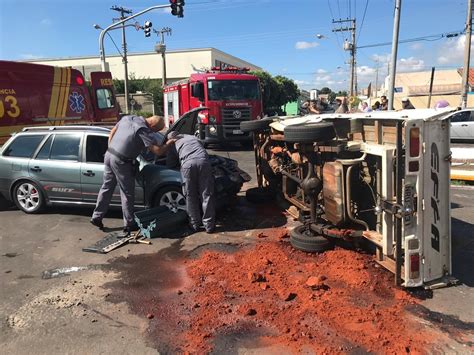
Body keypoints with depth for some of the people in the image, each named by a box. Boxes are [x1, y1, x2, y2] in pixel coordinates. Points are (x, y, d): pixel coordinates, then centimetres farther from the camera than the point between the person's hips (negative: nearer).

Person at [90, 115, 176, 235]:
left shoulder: (128, 118, 7)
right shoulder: (144, 131, -17)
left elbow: (112, 132, 15)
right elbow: (159, 151, -21)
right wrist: (170, 142, -3)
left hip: (109, 155, 8)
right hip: (121, 162, -8)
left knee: (106, 187, 19)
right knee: (127, 194, 4)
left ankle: (96, 217, 27)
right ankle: (129, 224, 13)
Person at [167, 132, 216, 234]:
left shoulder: (173, 145, 29)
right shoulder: (193, 138, 38)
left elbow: (170, 165, 32)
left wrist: (178, 160, 52)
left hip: (188, 164, -2)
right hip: (203, 161, 2)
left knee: (191, 197, 11)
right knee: (207, 195, 5)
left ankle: (195, 224, 16)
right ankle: (209, 225, 8)